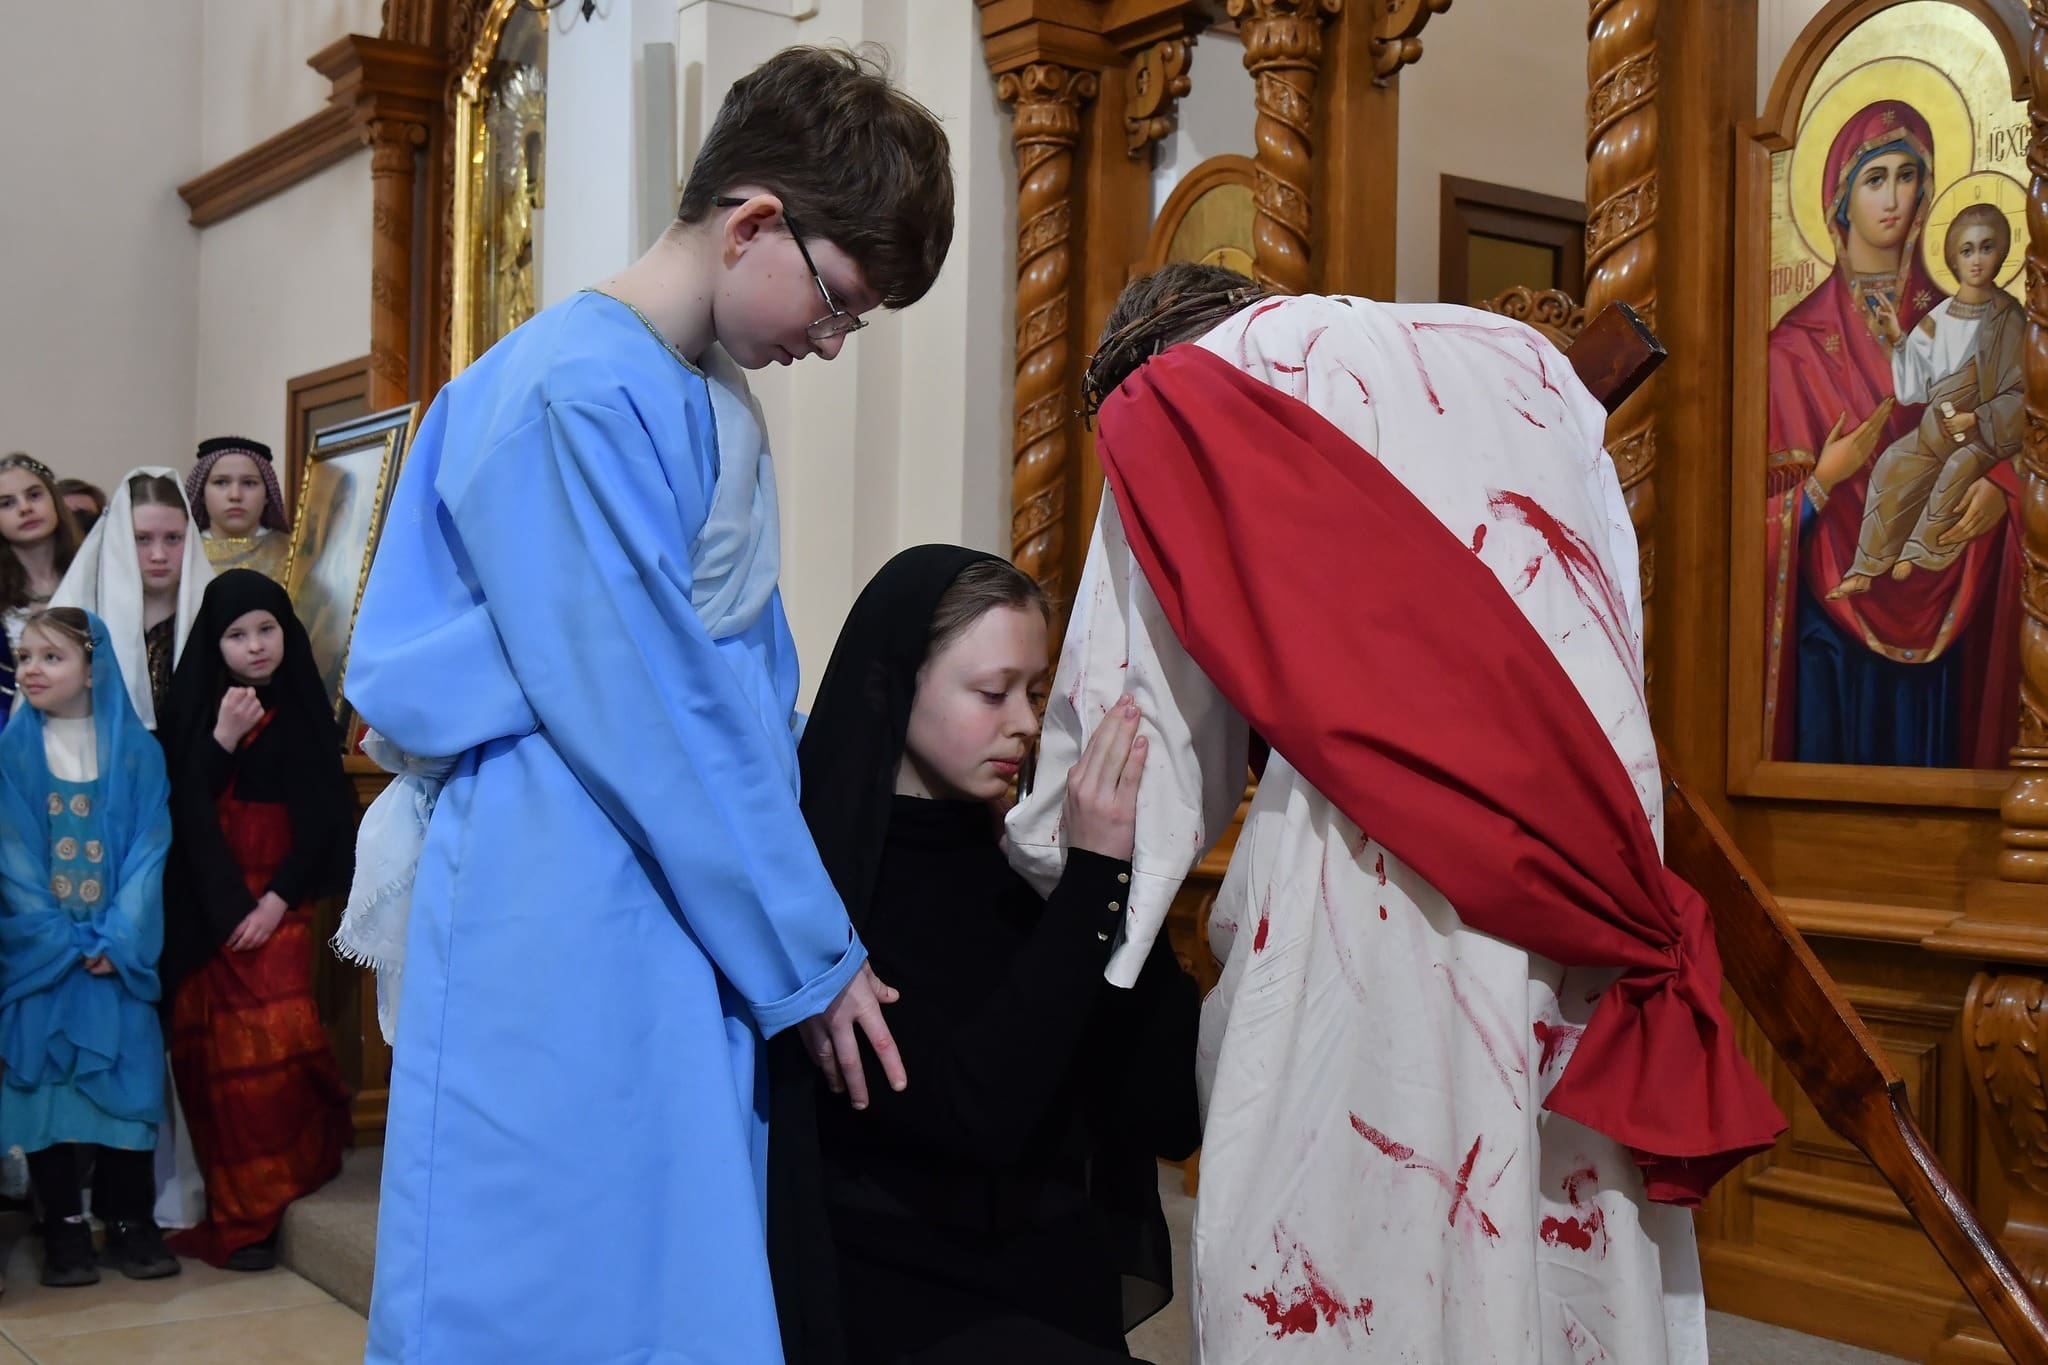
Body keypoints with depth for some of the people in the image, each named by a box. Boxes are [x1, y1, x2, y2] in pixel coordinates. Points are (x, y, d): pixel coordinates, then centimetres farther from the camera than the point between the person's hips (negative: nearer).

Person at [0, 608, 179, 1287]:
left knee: (127, 1071, 0)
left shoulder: (137, 751, 1)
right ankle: (65, 1226, 8)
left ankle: (130, 1218, 10)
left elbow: (148, 850, -3)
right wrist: (62, 941, -11)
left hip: (120, 949, 0)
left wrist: (116, 938, -13)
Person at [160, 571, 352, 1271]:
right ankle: (237, 1210, 4)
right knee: (216, 1053, -2)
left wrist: (279, 899, -9)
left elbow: (325, 816, -1)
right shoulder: (196, 707, 6)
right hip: (206, 904, 1)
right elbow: (182, 808, -2)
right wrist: (222, 740, -15)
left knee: (273, 1045, -12)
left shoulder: (303, 712, 2)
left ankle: (256, 1205, 0)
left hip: (278, 901, -1)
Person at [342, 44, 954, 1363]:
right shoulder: (576, 394, -16)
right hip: (563, 950, -9)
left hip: (701, 944, 9)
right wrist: (811, 957, -12)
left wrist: (809, 926, 9)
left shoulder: (723, 404, 12)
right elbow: (642, 717, -19)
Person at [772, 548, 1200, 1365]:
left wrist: (1130, 871, -11)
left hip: (1049, 1291, 6)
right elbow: (977, 1111, -23)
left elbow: (1167, 1119, -1)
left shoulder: (1001, 864, 6)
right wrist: (1093, 873, -21)